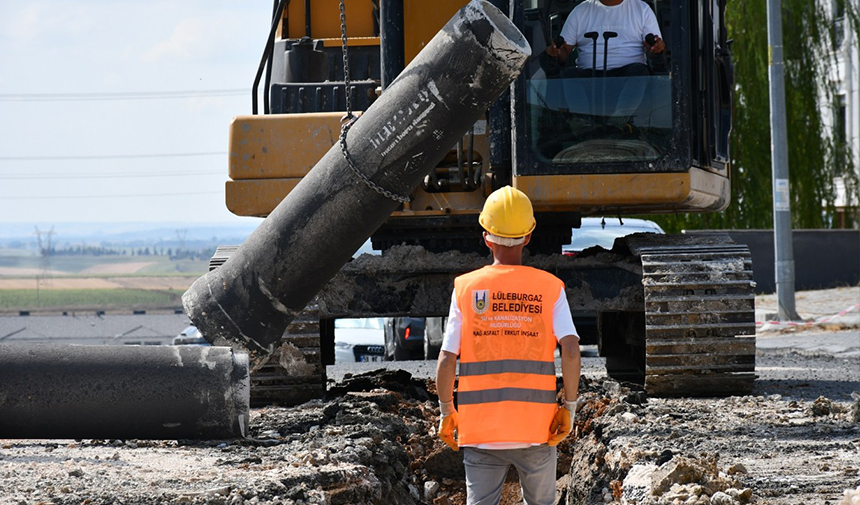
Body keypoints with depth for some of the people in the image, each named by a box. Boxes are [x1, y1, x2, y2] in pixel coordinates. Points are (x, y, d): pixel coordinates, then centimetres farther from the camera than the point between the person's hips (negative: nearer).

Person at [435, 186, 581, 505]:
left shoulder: (466, 289, 1)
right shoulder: (550, 289, 1)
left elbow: (446, 360, -4)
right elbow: (571, 349, -12)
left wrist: (446, 412, 8)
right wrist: (569, 407, -3)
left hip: (480, 431, 0)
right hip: (537, 428, 0)